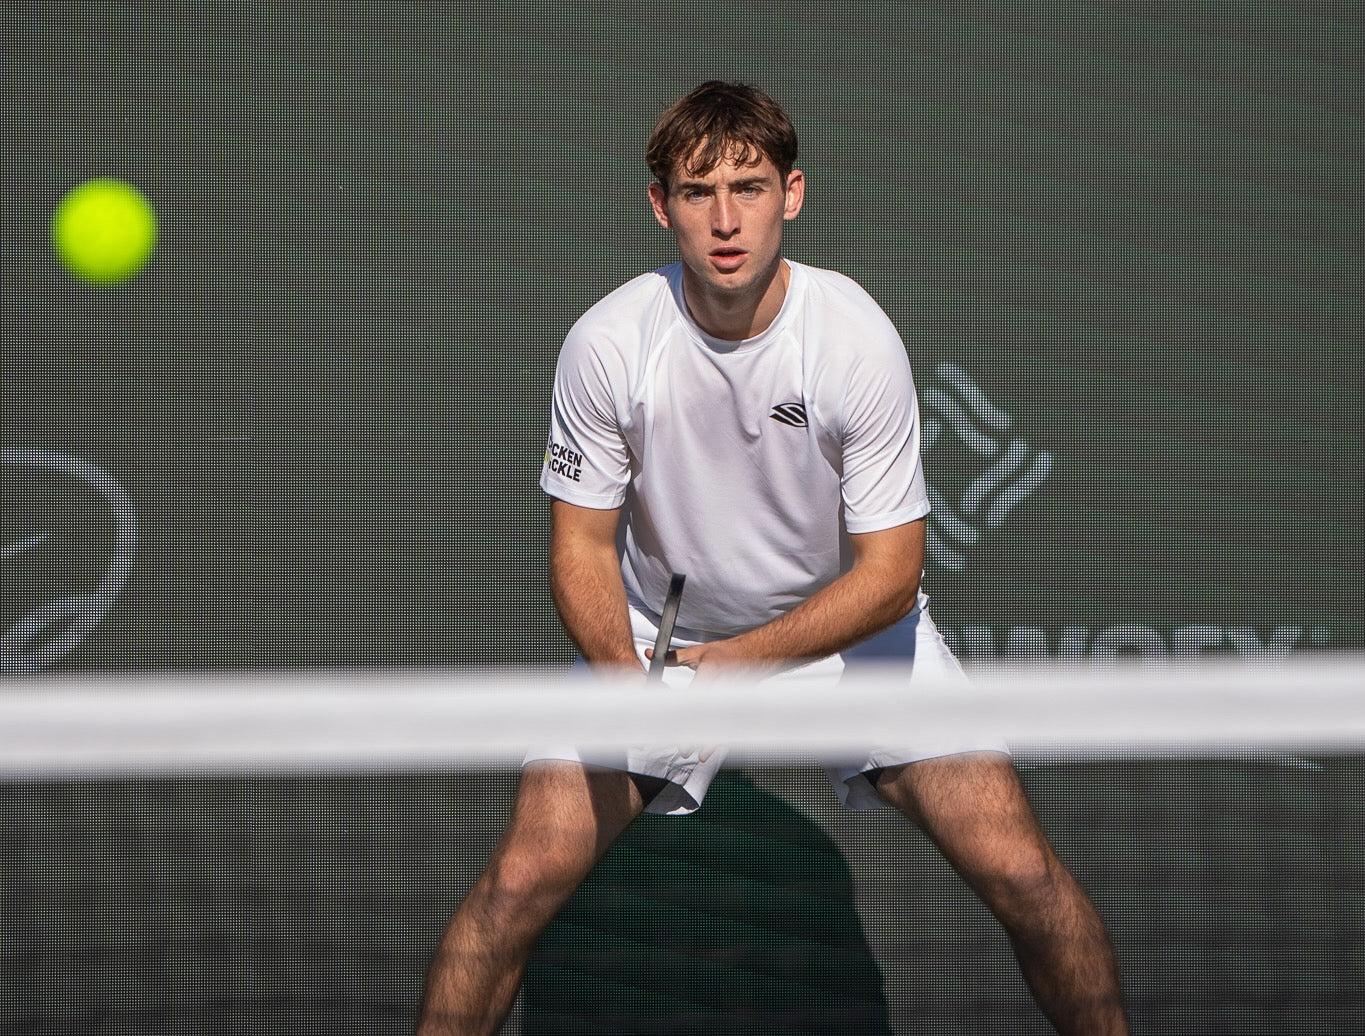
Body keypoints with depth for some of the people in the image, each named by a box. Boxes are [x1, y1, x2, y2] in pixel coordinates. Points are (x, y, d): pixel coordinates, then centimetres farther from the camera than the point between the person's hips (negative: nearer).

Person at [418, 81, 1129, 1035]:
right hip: (655, 637, 1)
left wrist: (737, 660, -30)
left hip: (848, 624, 0)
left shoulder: (859, 339, -21)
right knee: (524, 877, -14)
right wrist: (625, 674, -28)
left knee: (1020, 872, -14)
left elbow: (889, 574, -17)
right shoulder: (608, 344, -17)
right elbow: (584, 542, -8)